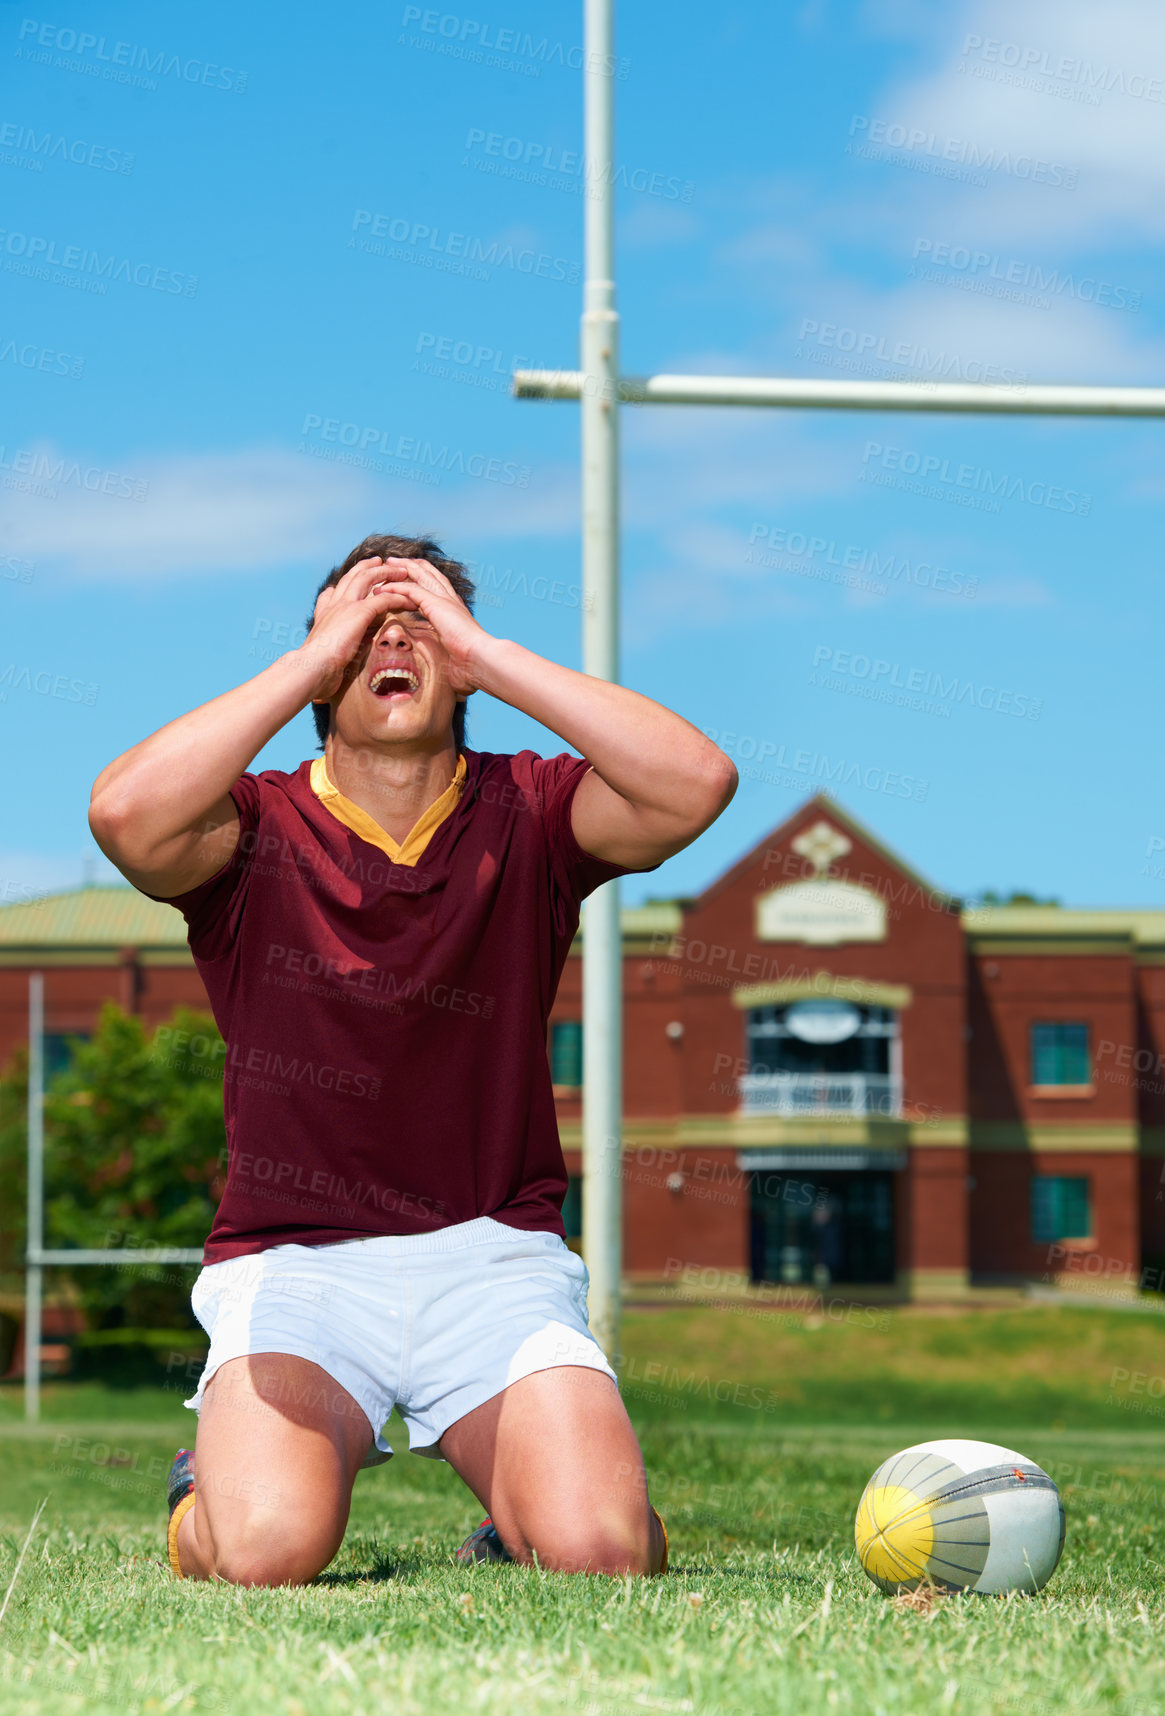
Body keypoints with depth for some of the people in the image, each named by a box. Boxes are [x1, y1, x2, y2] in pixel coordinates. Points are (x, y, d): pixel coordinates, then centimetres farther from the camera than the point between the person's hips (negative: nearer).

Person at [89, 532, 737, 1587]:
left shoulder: (527, 819, 4)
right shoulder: (256, 830, 0)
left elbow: (696, 784, -16)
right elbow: (125, 814, -23)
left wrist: (485, 648, -12)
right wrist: (311, 658, -15)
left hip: (493, 1258, 1)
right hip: (291, 1260, -1)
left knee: (598, 1550, -20)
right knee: (267, 1548, -25)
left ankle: (519, 1502, 17)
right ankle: (216, 1478, 12)